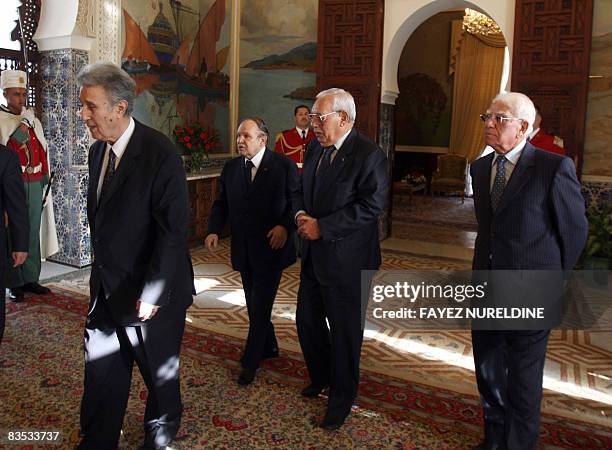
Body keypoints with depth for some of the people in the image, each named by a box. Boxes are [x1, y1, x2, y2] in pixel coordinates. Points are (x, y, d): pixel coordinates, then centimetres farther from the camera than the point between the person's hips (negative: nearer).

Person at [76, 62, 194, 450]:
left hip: (149, 292, -6)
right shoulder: (98, 151, 5)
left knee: (159, 371, 14)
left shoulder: (161, 153, -19)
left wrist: (152, 295, -20)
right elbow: (99, 219, 11)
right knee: (100, 372, 14)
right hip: (107, 287, 6)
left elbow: (173, 231, -21)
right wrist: (100, 270, 10)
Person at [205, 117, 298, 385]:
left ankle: (250, 362, 14)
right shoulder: (230, 168, 5)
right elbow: (221, 203, 9)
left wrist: (285, 226, -23)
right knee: (255, 304, 17)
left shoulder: (284, 166, -9)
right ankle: (269, 347, 38)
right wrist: (214, 230, -7)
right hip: (243, 250, 5)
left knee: (260, 306, -1)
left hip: (271, 248, -5)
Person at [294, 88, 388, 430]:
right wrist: (301, 214, -6)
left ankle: (342, 398, 30)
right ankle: (321, 377, 45)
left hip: (346, 260, -7)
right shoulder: (315, 149, 7)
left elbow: (371, 206, -22)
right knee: (308, 320, 18)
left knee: (345, 332, 8)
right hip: (314, 255, 7)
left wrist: (321, 227, -22)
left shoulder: (369, 154, -16)